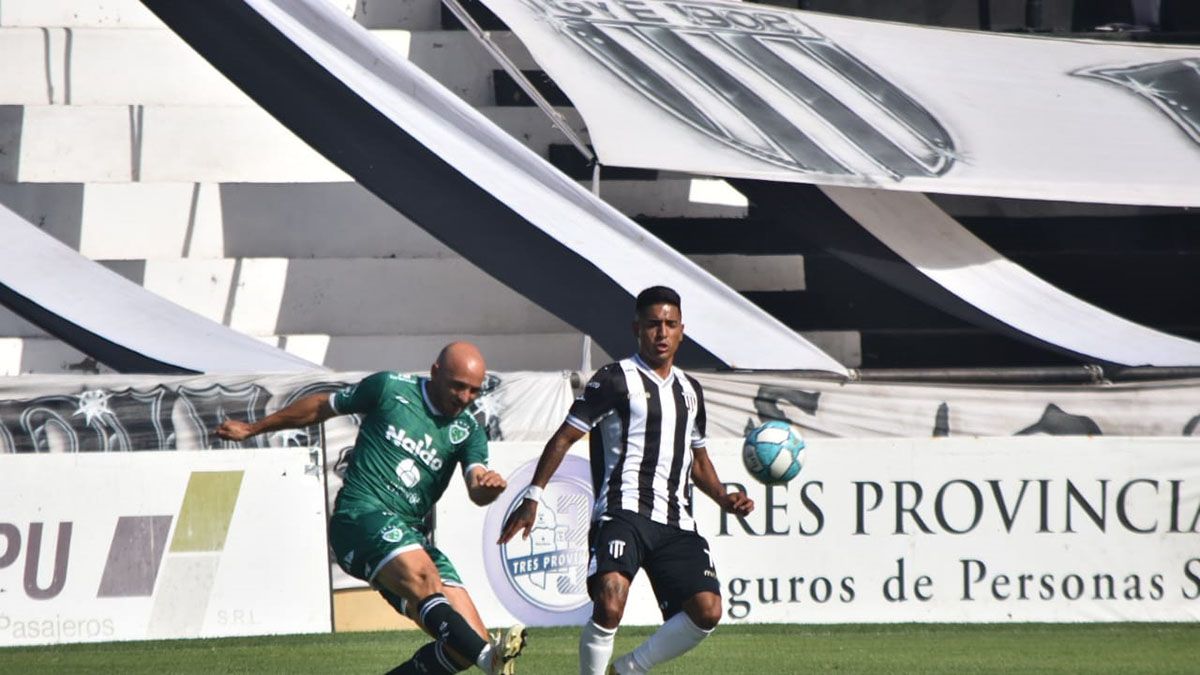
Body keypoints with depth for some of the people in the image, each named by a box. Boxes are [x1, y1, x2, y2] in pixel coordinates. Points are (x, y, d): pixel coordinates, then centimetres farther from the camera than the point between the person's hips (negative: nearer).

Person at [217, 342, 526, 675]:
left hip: (412, 538, 5)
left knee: (463, 647, -10)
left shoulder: (468, 432, 13)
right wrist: (253, 429, 27)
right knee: (424, 578, -35)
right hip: (361, 517, -5)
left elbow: (477, 492, -4)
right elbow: (321, 406, 19)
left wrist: (488, 486, -29)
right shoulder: (390, 388, 5)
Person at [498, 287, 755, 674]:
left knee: (707, 611, -11)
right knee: (609, 605, -28)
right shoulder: (616, 380, 1)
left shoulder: (689, 391, 22)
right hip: (623, 511, -6)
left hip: (676, 524, 6)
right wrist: (533, 496, -9)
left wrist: (724, 499, 20)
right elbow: (565, 436, -1)